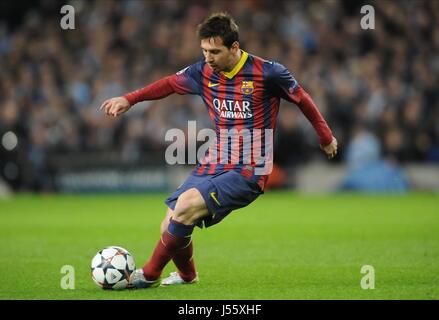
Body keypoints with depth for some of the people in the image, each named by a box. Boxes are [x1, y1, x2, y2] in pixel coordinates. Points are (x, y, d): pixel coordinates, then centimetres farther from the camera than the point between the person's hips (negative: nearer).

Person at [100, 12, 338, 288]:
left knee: (186, 204, -27)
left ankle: (150, 275, -12)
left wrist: (326, 138, 15)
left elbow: (302, 99, 4)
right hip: (212, 167, 6)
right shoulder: (204, 72, 2)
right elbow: (170, 83, 20)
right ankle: (187, 275, 33)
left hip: (248, 173, -6)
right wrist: (129, 99, 13)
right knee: (171, 228, -1)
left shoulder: (267, 73, -11)